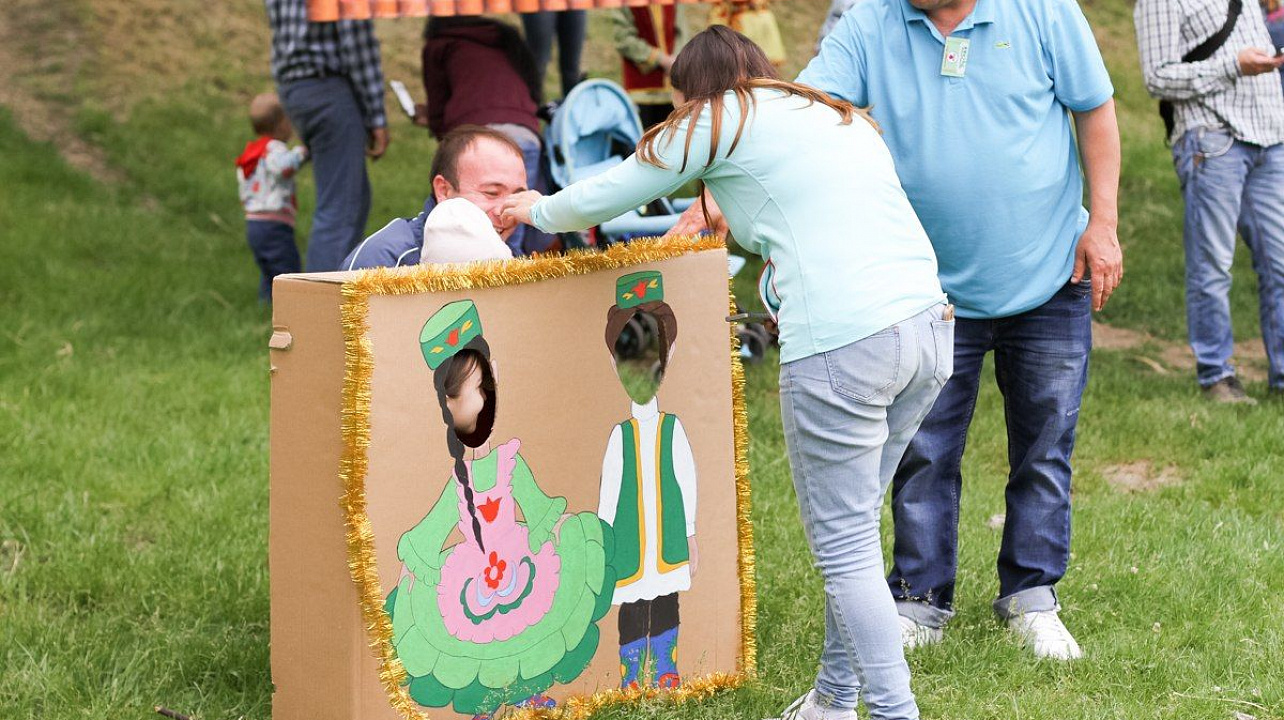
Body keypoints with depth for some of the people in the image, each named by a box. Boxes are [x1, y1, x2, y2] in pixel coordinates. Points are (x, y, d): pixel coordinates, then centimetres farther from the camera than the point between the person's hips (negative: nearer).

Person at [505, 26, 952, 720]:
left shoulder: (719, 120, 7)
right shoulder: (840, 116, 27)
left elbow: (600, 200, 15)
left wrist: (540, 210, 35)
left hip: (842, 345, -8)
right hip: (929, 324, 8)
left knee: (845, 548, -2)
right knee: (849, 527, 18)